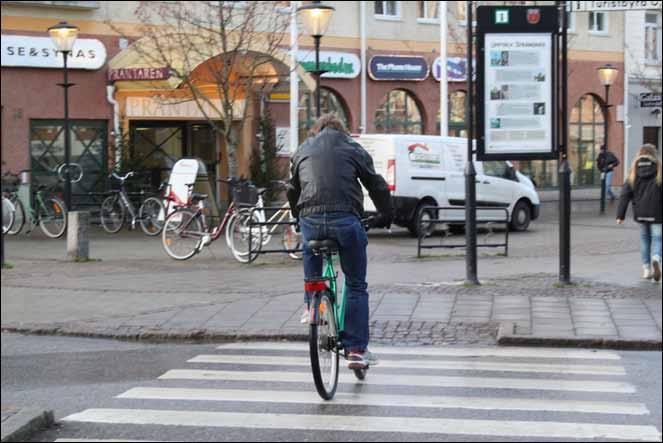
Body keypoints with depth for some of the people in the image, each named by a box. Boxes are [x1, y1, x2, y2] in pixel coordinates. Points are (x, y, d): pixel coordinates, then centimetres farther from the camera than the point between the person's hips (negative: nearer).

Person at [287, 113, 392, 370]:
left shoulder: (303, 151, 22)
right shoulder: (353, 149, 16)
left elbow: (292, 190, 30)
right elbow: (377, 185, 16)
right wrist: (386, 215, 30)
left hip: (310, 220, 2)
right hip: (345, 219, -2)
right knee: (356, 286, 8)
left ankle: (311, 306, 31)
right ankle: (356, 349, 5)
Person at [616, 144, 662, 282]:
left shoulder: (634, 173, 4)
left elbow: (625, 195, 0)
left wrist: (620, 215, 0)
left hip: (640, 213, 3)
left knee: (644, 239, 16)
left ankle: (647, 269, 15)